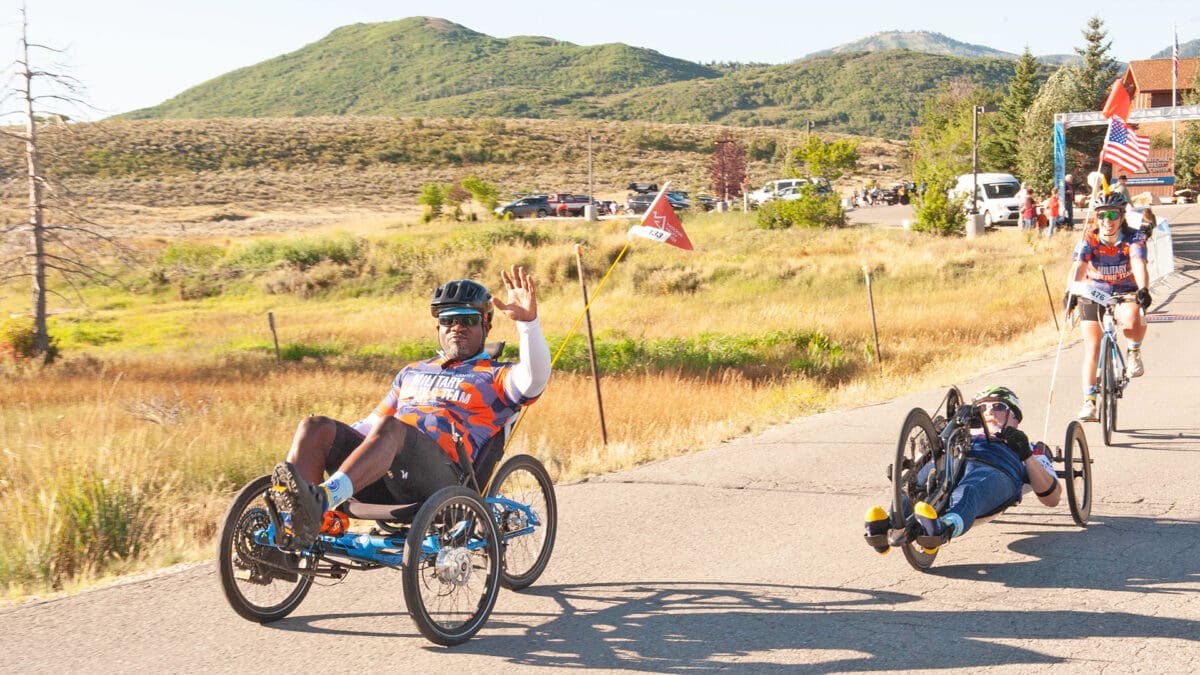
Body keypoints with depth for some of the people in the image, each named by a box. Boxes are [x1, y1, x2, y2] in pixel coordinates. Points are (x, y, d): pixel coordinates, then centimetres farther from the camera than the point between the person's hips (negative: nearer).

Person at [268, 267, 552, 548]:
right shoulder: (412, 372, 35)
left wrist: (527, 321, -21)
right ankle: (292, 529, -38)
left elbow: (534, 379, -5)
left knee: (390, 427, -35)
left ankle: (322, 500, -58)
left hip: (441, 477, -5)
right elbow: (373, 420, 36)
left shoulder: (495, 377, 18)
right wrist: (337, 440, 15)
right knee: (316, 427, -18)